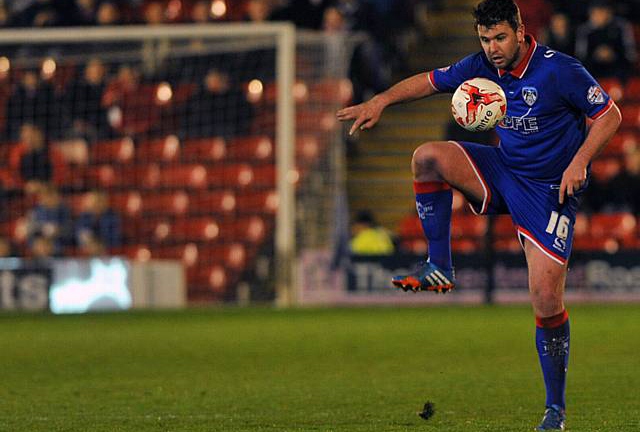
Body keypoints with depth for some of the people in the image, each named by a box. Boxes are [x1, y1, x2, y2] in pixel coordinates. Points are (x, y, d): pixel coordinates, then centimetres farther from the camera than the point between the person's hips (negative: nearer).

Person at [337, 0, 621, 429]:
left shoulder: (560, 70, -18)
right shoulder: (482, 67, -2)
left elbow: (610, 114, -11)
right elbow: (430, 81, 12)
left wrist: (579, 163, -23)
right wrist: (381, 101, -1)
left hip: (549, 191, -5)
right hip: (503, 169, 5)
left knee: (547, 298, -13)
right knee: (428, 157, -19)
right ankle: (439, 269, -8)